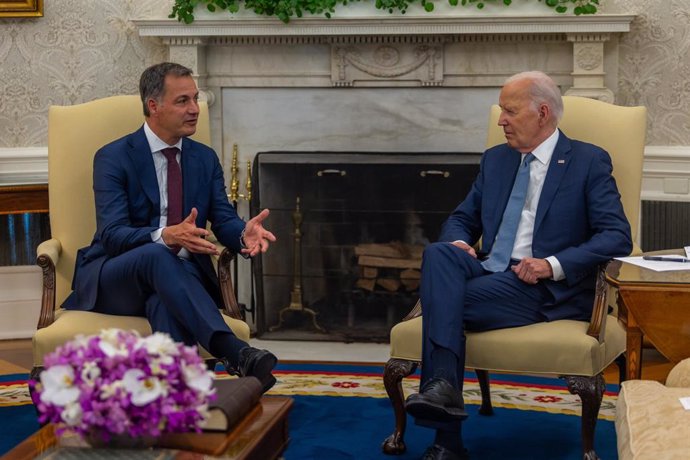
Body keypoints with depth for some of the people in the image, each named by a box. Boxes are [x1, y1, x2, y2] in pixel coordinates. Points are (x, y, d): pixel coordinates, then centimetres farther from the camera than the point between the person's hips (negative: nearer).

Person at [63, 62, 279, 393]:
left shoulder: (205, 158, 12)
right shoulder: (113, 158, -5)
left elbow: (224, 221, 4)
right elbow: (112, 235, -17)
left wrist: (245, 233, -23)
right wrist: (165, 236, -38)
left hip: (177, 279, 3)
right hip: (113, 280, -3)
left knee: (167, 304, -37)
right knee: (157, 255, -39)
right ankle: (235, 352, -52)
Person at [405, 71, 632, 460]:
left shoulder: (589, 162, 2)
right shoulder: (495, 159, 20)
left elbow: (618, 237, -6)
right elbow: (462, 218, 24)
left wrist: (554, 264, -19)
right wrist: (459, 243, -2)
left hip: (545, 289, -5)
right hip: (488, 272, 5)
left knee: (443, 301, -28)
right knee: (438, 252, -29)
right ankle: (443, 384, -41)